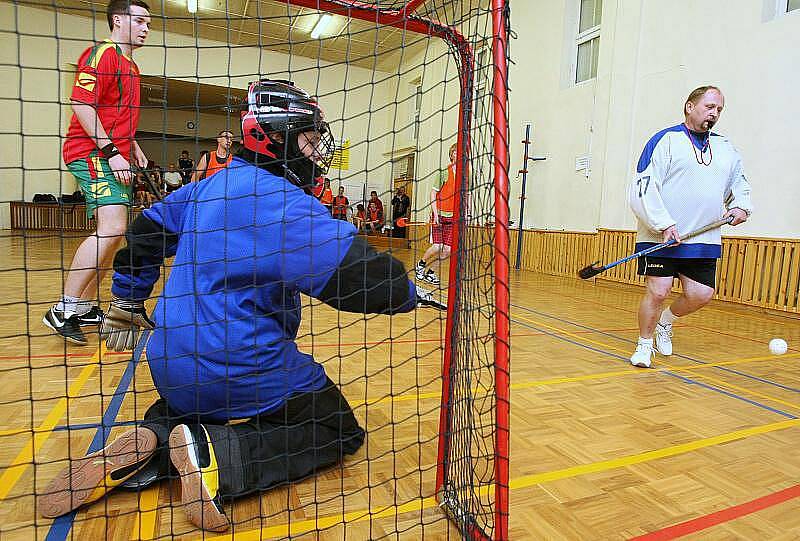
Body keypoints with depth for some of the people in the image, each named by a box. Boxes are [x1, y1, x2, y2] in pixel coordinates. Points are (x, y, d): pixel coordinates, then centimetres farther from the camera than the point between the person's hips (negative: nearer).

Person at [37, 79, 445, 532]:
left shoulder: (214, 185, 10)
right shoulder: (283, 201, -17)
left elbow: (147, 230, 22)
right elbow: (358, 274, -26)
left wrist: (128, 302, 34)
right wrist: (412, 294, -7)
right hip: (239, 369, -8)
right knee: (341, 432, 6)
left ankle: (152, 443, 6)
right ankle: (219, 456, -11)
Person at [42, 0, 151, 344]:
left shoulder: (130, 66, 23)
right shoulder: (102, 54, -6)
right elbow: (81, 104, -16)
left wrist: (133, 146, 20)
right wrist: (111, 151, -20)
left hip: (114, 157, 10)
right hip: (92, 153, -10)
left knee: (113, 233, 9)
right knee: (111, 228, -23)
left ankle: (85, 307, 20)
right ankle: (63, 311, -15)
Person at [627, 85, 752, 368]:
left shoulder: (726, 148, 17)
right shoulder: (666, 140, -3)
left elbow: (739, 183, 30)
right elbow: (643, 187, -12)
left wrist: (741, 206, 8)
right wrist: (664, 225, -19)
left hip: (705, 240, 6)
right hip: (660, 237, -6)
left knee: (701, 295, 3)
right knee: (657, 292, -9)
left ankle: (666, 321, 33)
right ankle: (644, 344, 13)